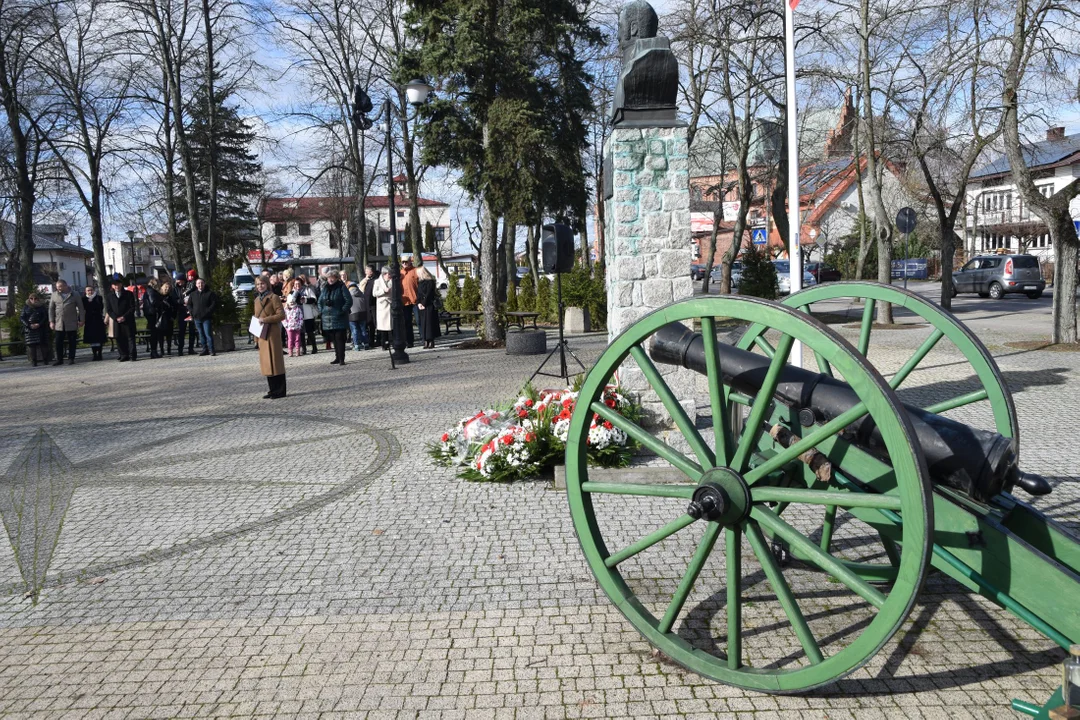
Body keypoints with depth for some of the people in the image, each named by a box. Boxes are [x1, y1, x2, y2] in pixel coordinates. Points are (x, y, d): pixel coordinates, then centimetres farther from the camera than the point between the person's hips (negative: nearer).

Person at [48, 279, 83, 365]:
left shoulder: (74, 295, 3)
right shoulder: (54, 295, 8)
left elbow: (80, 308, 4)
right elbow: (51, 309, 11)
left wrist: (81, 320, -3)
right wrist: (51, 321, 4)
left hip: (72, 323, -2)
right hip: (59, 323, 2)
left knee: (72, 342, 3)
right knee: (59, 342, 0)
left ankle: (71, 359, 10)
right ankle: (59, 359, 7)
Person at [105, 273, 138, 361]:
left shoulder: (129, 294, 2)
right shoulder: (109, 296, 9)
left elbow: (132, 307, -2)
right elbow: (108, 310, 5)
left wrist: (124, 317, -13)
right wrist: (116, 318, -10)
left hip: (128, 321, -2)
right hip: (116, 321, 3)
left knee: (130, 337, -2)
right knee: (119, 338, 3)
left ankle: (132, 355, -1)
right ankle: (124, 356, 9)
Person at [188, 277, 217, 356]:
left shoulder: (210, 293, 1)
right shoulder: (193, 294, 14)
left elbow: (214, 304, -4)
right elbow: (189, 305, 17)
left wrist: (207, 311, -13)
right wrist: (192, 312, 2)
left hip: (207, 318, -4)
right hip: (197, 318, 4)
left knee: (208, 334, -9)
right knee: (201, 335, 8)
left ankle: (211, 350, -6)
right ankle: (205, 349, 13)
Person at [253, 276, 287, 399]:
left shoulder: (273, 298, -6)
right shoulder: (257, 300, 16)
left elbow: (281, 315, -12)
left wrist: (265, 319, -18)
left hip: (272, 334, -8)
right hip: (261, 335, 8)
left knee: (274, 362, -6)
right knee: (266, 363, 8)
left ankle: (279, 391, -1)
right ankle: (273, 390, 15)